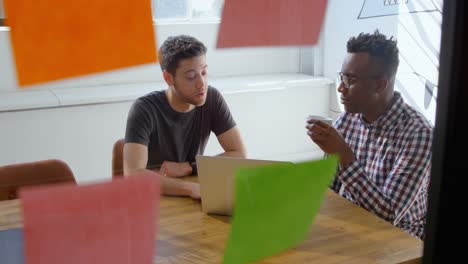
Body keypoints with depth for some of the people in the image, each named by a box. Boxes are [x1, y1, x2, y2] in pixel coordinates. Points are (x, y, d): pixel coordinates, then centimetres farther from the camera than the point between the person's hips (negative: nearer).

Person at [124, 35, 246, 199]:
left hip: (189, 201, 4)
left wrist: (187, 167, -14)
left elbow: (239, 155, -5)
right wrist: (192, 188, -37)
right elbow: (132, 176, -28)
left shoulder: (212, 98, -7)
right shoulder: (144, 109, -17)